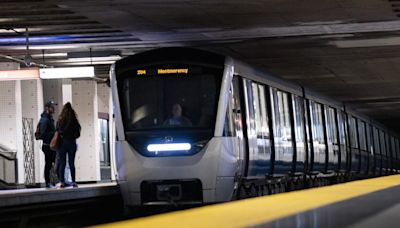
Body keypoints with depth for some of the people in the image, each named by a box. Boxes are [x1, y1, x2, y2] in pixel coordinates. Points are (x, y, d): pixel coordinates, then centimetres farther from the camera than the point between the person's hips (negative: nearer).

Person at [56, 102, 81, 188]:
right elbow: (78, 133, -2)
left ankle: (62, 182, -2)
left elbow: (57, 132, -4)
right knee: (71, 163, 6)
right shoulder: (74, 121, -5)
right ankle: (73, 181, 4)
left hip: (62, 143, 0)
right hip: (72, 142, 0)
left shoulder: (60, 121, -5)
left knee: (62, 163, 4)